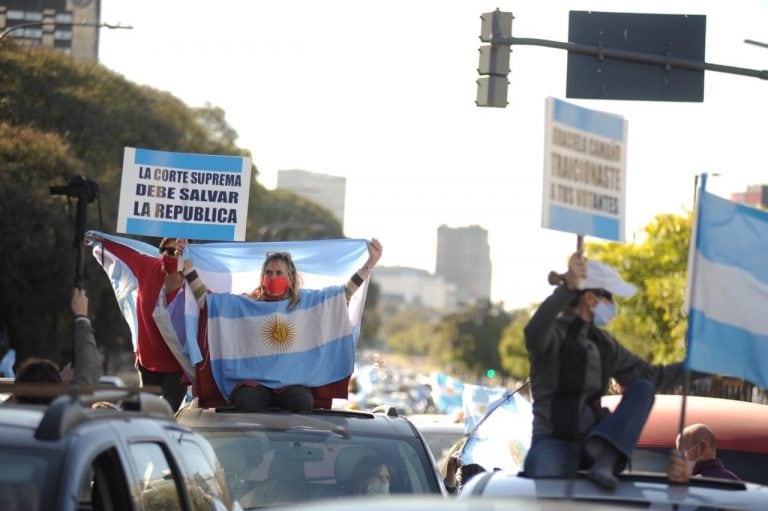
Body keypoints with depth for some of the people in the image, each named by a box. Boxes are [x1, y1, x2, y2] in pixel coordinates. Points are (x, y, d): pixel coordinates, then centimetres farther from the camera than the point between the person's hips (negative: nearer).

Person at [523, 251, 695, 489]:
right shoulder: (554, 334, -7)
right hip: (554, 442, -8)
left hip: (591, 440, 8)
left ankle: (603, 459, -32)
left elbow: (652, 375, 22)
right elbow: (534, 333, -34)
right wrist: (567, 288, -45)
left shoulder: (602, 343, 16)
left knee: (643, 388, -14)